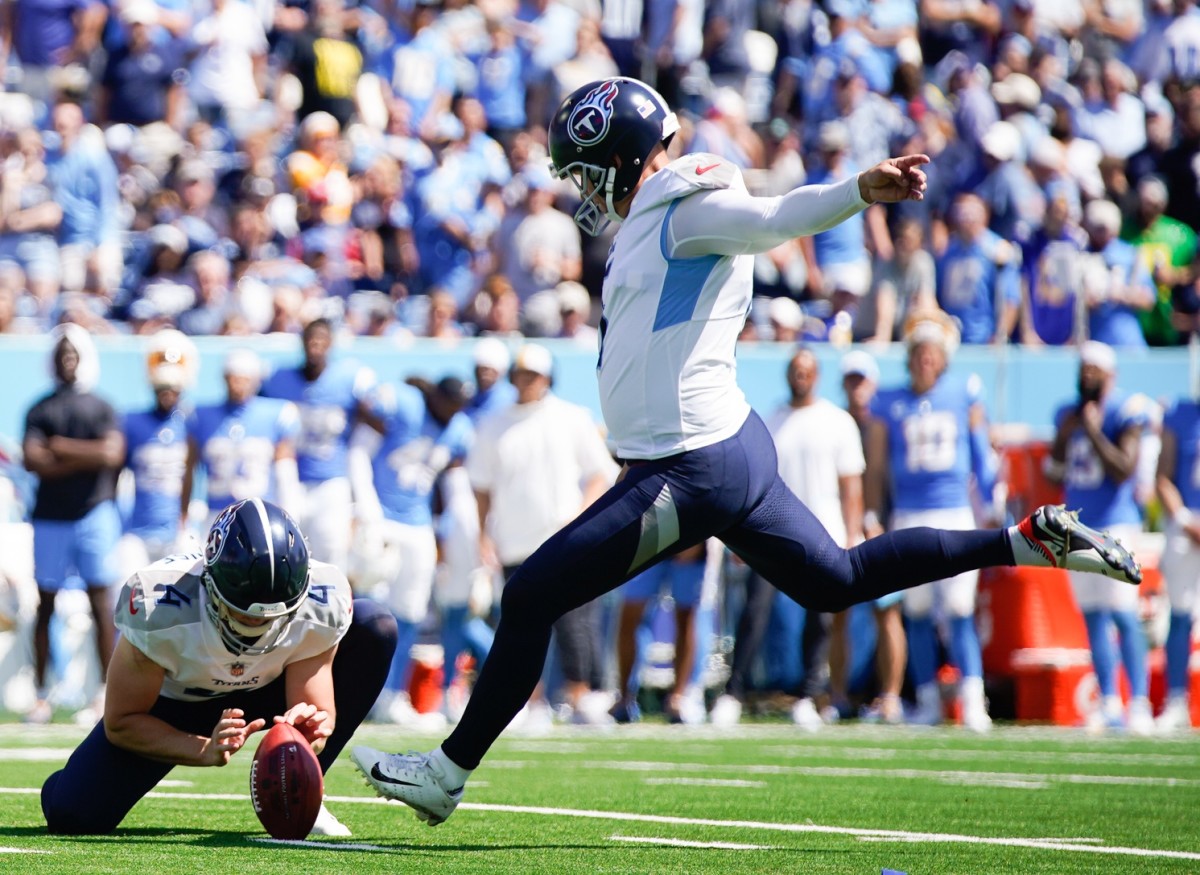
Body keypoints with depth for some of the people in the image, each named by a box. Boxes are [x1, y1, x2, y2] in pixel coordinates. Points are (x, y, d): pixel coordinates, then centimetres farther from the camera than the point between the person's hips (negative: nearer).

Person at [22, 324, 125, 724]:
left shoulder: (102, 409, 5)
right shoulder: (41, 410, 5)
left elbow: (113, 454, -12)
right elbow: (32, 460, -10)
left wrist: (61, 447, -8)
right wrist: (85, 458, -12)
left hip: (94, 512, -1)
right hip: (50, 518, 1)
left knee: (101, 600, -3)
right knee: (45, 604, 4)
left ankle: (106, 690, 0)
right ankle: (41, 694, 9)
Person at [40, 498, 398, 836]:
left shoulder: (322, 602, -30)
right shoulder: (157, 608, -36)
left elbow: (317, 709, -23)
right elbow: (121, 722, -27)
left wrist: (305, 730, -49)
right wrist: (205, 750, -42)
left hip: (262, 694, 2)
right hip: (172, 701, -2)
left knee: (375, 628, -23)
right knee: (73, 814, -24)